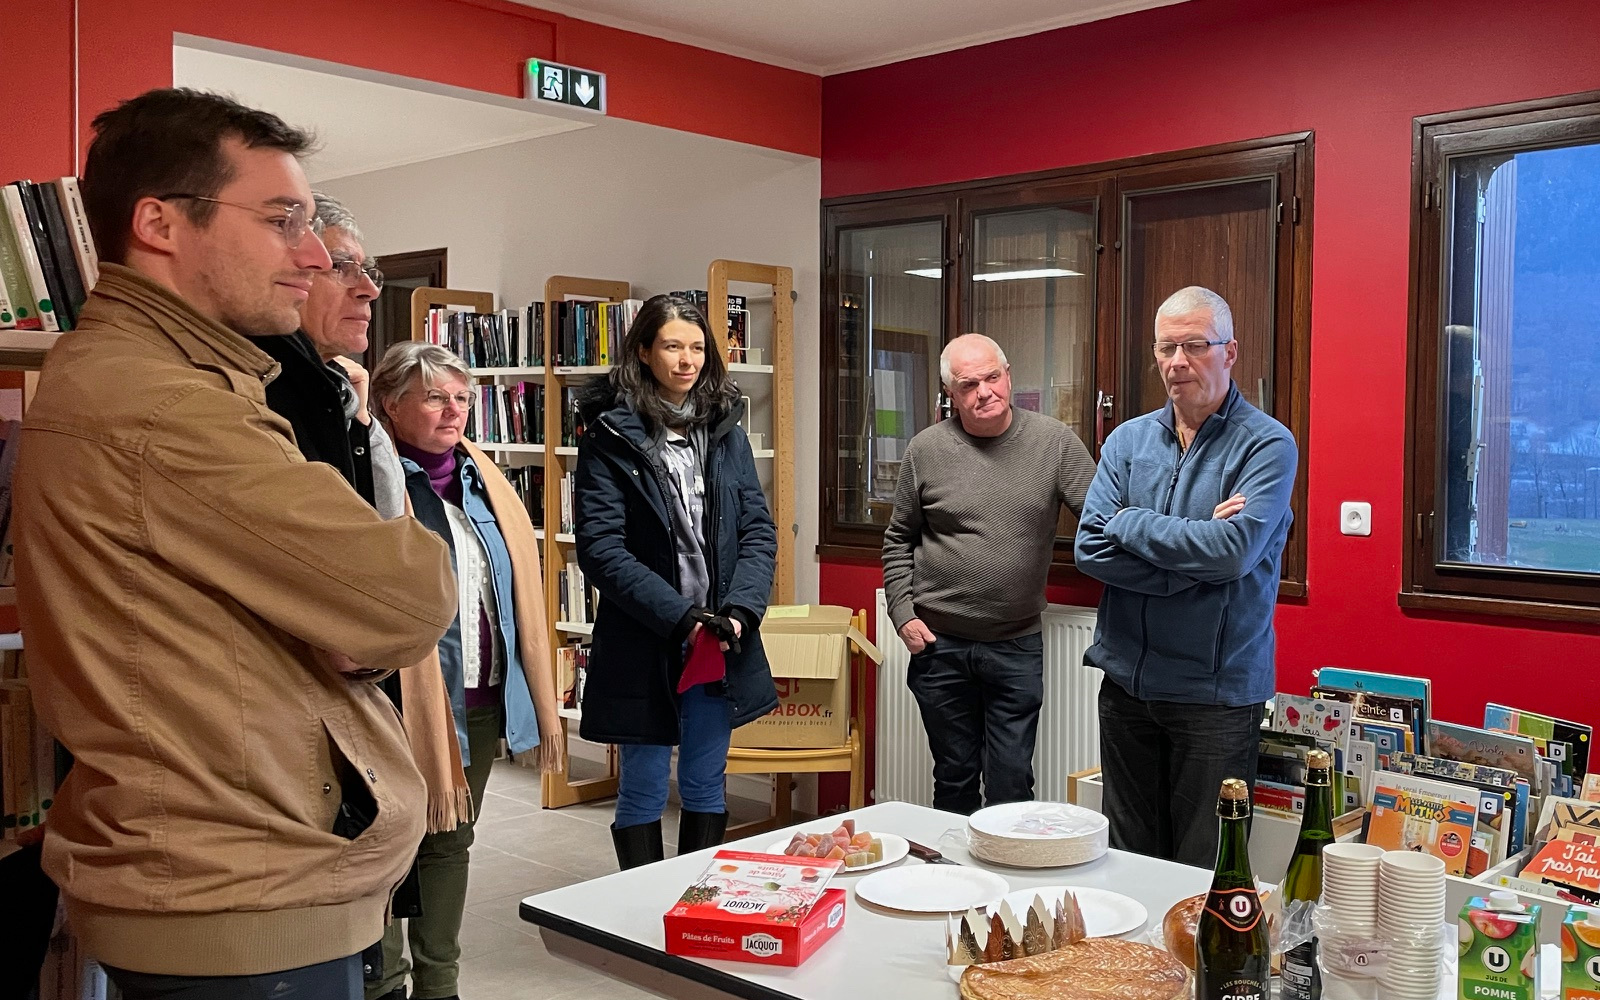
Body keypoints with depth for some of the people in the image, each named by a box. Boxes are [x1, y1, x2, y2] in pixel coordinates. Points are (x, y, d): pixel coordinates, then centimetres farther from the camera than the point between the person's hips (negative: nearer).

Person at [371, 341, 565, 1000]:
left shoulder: (485, 481, 8)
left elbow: (524, 600, 8)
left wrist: (544, 707, 7)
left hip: (484, 699, 6)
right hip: (404, 701, -6)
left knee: (450, 841, 17)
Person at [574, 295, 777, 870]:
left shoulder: (726, 430, 8)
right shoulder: (610, 436, -6)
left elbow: (759, 531, 5)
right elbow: (600, 547, -13)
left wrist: (740, 609, -11)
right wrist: (679, 616, -19)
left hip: (721, 646, 4)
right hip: (642, 645, -4)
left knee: (706, 788, 14)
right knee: (644, 790, 8)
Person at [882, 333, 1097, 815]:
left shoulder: (1054, 441, -2)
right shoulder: (926, 450, 0)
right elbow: (898, 540, 8)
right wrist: (903, 613, -1)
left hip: (1018, 647, -1)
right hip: (939, 644, 1)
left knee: (1011, 783, 4)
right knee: (954, 779, 13)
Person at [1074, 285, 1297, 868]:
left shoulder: (1266, 445, -6)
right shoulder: (1128, 440, 7)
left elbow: (1233, 551, -22)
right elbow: (1091, 548, -5)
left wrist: (1130, 522, -10)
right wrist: (1194, 553, -15)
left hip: (1216, 691, -4)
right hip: (1126, 682, 4)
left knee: (1203, 873, 5)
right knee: (1128, 859, 16)